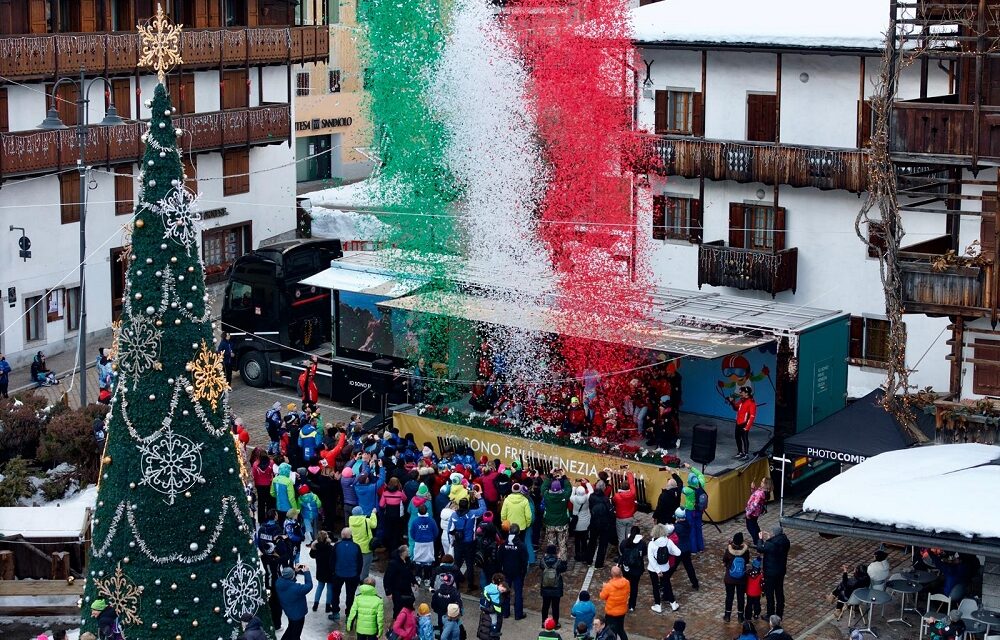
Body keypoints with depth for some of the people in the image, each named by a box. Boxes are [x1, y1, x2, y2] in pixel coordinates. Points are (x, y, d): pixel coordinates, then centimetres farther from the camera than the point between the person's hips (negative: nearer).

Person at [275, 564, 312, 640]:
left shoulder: (279, 582, -21)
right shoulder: (296, 588, -40)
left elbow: (287, 580, 2)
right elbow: (309, 586, -24)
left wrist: (295, 571, -7)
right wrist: (306, 572, -17)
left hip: (288, 610, 7)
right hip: (298, 614, -7)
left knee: (291, 628, 34)